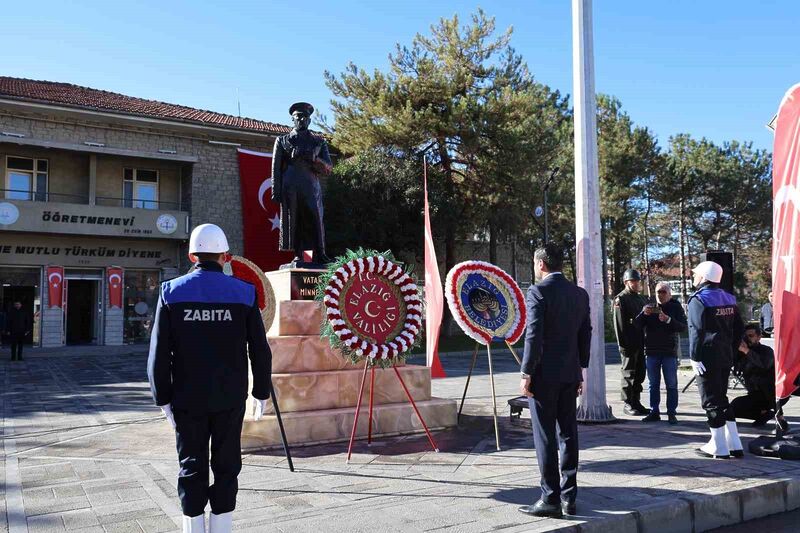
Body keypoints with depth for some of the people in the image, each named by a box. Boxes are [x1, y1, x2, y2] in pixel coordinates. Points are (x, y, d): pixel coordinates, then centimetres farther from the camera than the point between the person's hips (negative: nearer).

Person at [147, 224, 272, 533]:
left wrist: (163, 398, 4)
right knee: (226, 467, 11)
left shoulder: (171, 292, -3)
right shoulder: (244, 293, -4)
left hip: (187, 398, 0)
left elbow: (159, 354, -3)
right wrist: (262, 393, 9)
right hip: (230, 398, 0)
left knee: (192, 468, 11)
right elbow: (260, 350, -1)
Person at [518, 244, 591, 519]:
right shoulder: (580, 294, 9)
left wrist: (526, 374, -12)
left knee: (545, 437, -1)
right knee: (568, 433, 11)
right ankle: (569, 497, 18)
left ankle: (550, 499, 3)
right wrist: (580, 370, 18)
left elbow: (534, 336, -17)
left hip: (544, 375, -6)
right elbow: (585, 335, 11)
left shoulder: (538, 292, -11)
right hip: (570, 374, 7)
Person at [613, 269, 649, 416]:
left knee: (640, 374, 12)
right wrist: (623, 344, -18)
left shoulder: (641, 298, 17)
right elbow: (619, 324, -13)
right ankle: (628, 404, 7)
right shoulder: (620, 299, -8)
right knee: (629, 374, 0)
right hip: (629, 344, -7)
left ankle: (636, 402, 21)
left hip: (640, 343, 7)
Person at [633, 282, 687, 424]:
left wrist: (668, 320, -26)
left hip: (669, 352, -2)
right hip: (652, 351, 3)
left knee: (671, 384, 2)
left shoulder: (676, 307, 1)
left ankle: (671, 413, 8)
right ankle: (654, 412, 14)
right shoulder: (649, 307, 8)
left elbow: (683, 327, -10)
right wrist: (643, 314, -17)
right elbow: (636, 325, 2)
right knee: (653, 384, 8)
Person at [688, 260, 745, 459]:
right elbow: (739, 328, 14)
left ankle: (719, 448, 4)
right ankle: (734, 445, 18)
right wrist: (730, 349, 16)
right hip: (726, 357, 8)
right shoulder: (728, 299, 12)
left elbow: (696, 331, -19)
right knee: (722, 398, 16)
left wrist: (694, 357, -16)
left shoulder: (698, 300, -12)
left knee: (711, 401, 0)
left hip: (707, 358, -8)